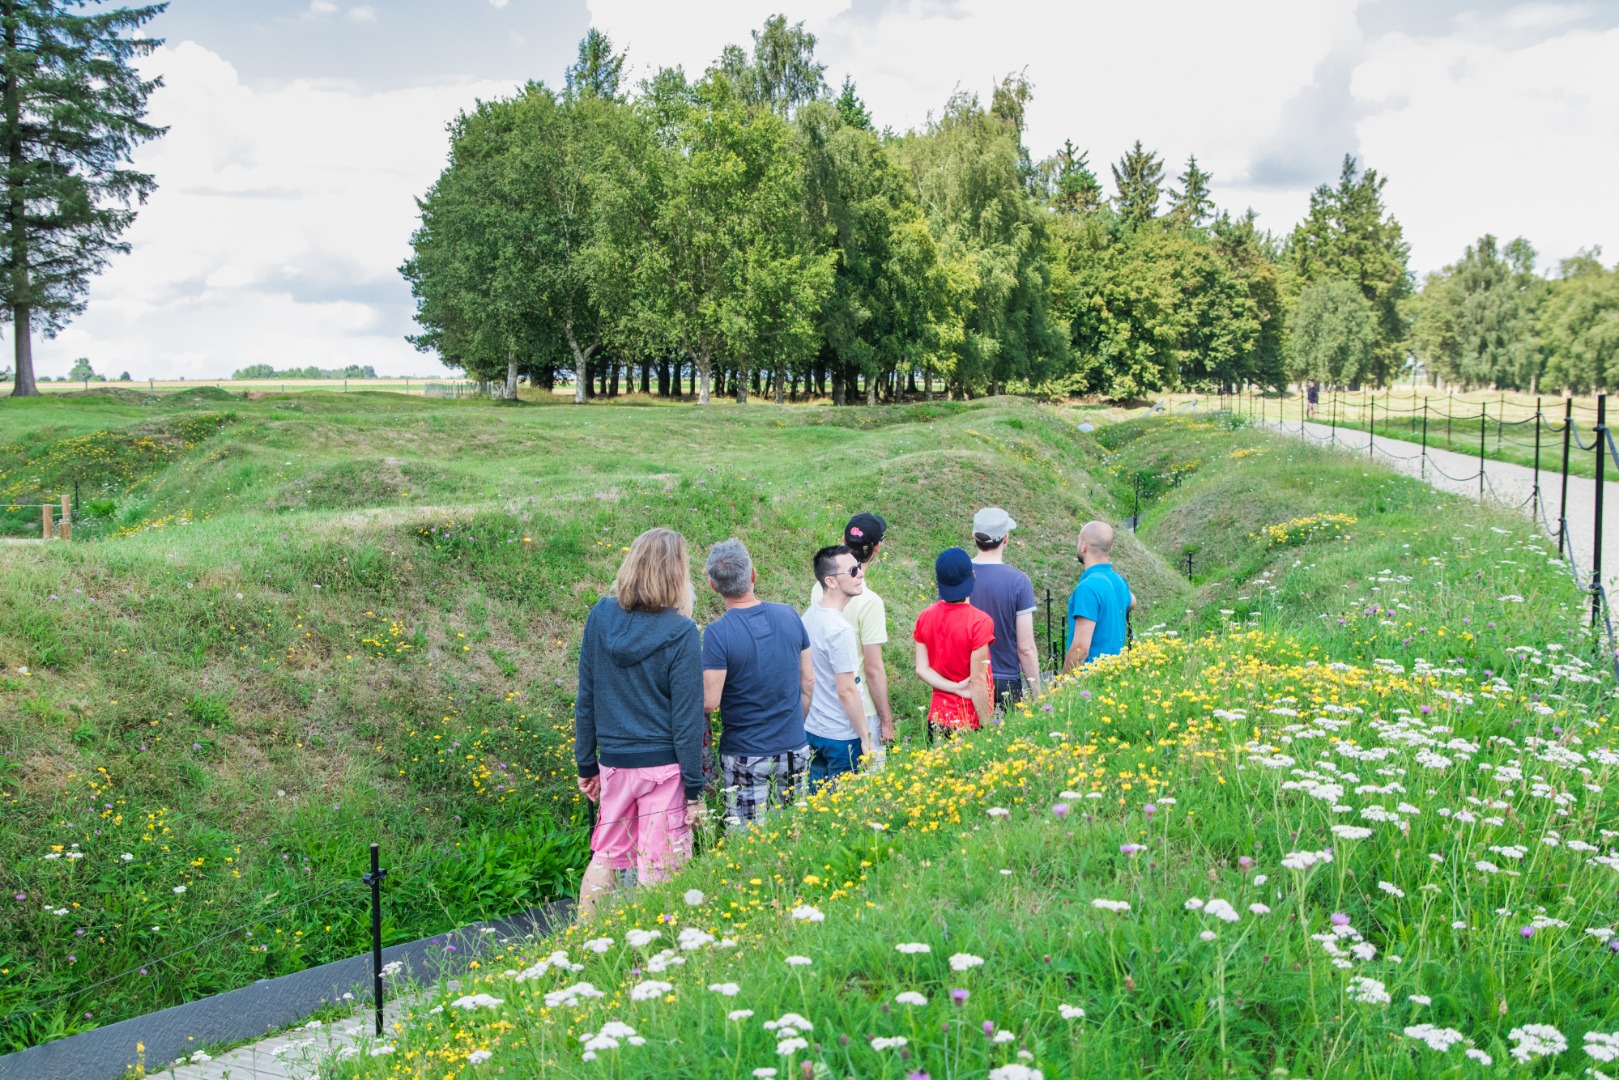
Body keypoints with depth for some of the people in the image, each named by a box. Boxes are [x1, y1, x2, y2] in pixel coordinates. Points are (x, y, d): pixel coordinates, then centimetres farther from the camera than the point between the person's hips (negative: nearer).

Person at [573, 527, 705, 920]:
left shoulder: (600, 616, -3)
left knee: (605, 857, 20)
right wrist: (694, 790, -5)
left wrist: (586, 764, 14)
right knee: (657, 873, 6)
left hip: (613, 763, 4)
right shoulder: (680, 633, -14)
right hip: (664, 768, -4)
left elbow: (585, 699, 4)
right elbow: (687, 717, -12)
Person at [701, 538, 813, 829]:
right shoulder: (789, 616, -1)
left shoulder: (718, 633, -17)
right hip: (795, 751, 5)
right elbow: (808, 682, 7)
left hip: (746, 757, -5)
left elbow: (709, 703, -18)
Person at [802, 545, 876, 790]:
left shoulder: (810, 615, 3)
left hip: (811, 730, 8)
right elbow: (846, 691, -22)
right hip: (841, 737, -8)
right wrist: (866, 737, -13)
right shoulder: (840, 629, -23)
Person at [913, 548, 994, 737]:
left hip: (937, 717, 5)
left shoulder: (925, 617, 0)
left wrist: (957, 689, -7)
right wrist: (988, 728, -10)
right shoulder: (979, 622, -16)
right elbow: (978, 681, -16)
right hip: (970, 721, -5)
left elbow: (922, 670, -1)